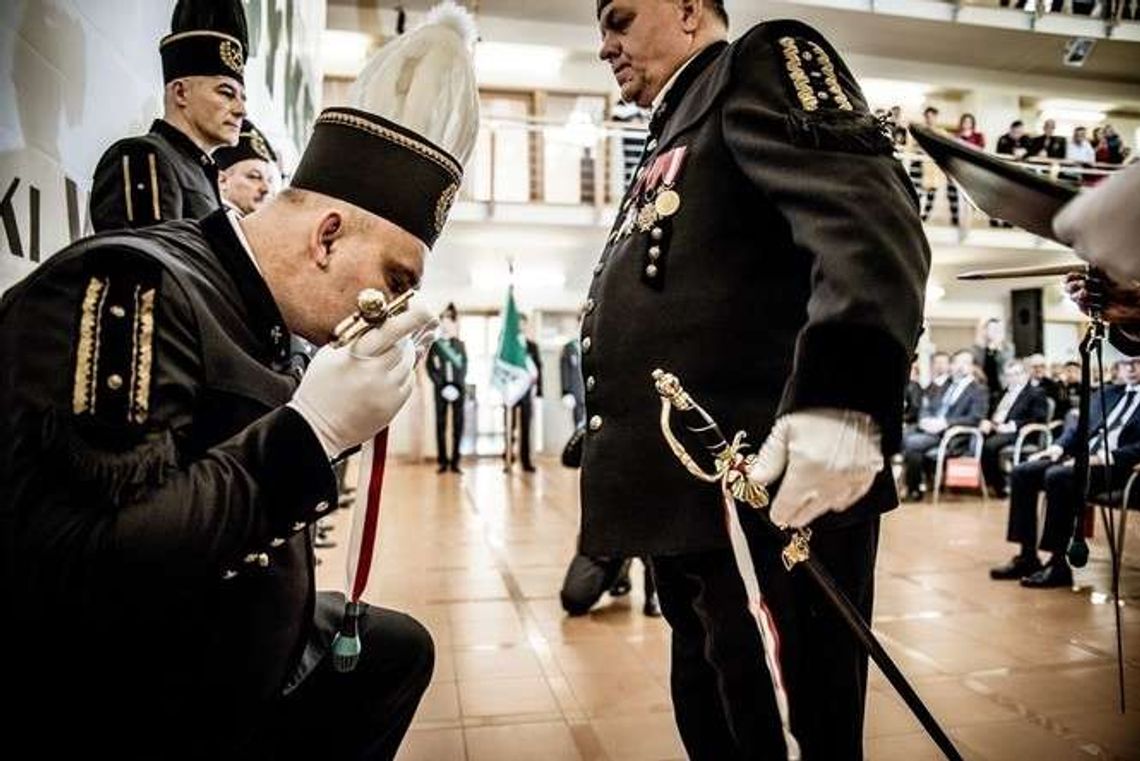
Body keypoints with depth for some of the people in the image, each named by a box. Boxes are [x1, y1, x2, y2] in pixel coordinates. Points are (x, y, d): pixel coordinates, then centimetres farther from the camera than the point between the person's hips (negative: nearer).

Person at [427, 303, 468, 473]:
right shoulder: (434, 345, 7)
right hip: (441, 389, -1)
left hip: (458, 389, 1)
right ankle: (443, 462, 2)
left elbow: (464, 367, 8)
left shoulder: (460, 345, 12)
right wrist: (441, 385, -8)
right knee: (440, 424, -1)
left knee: (458, 425, -1)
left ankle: (455, 461, 3)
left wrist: (458, 385, -6)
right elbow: (430, 368, 3)